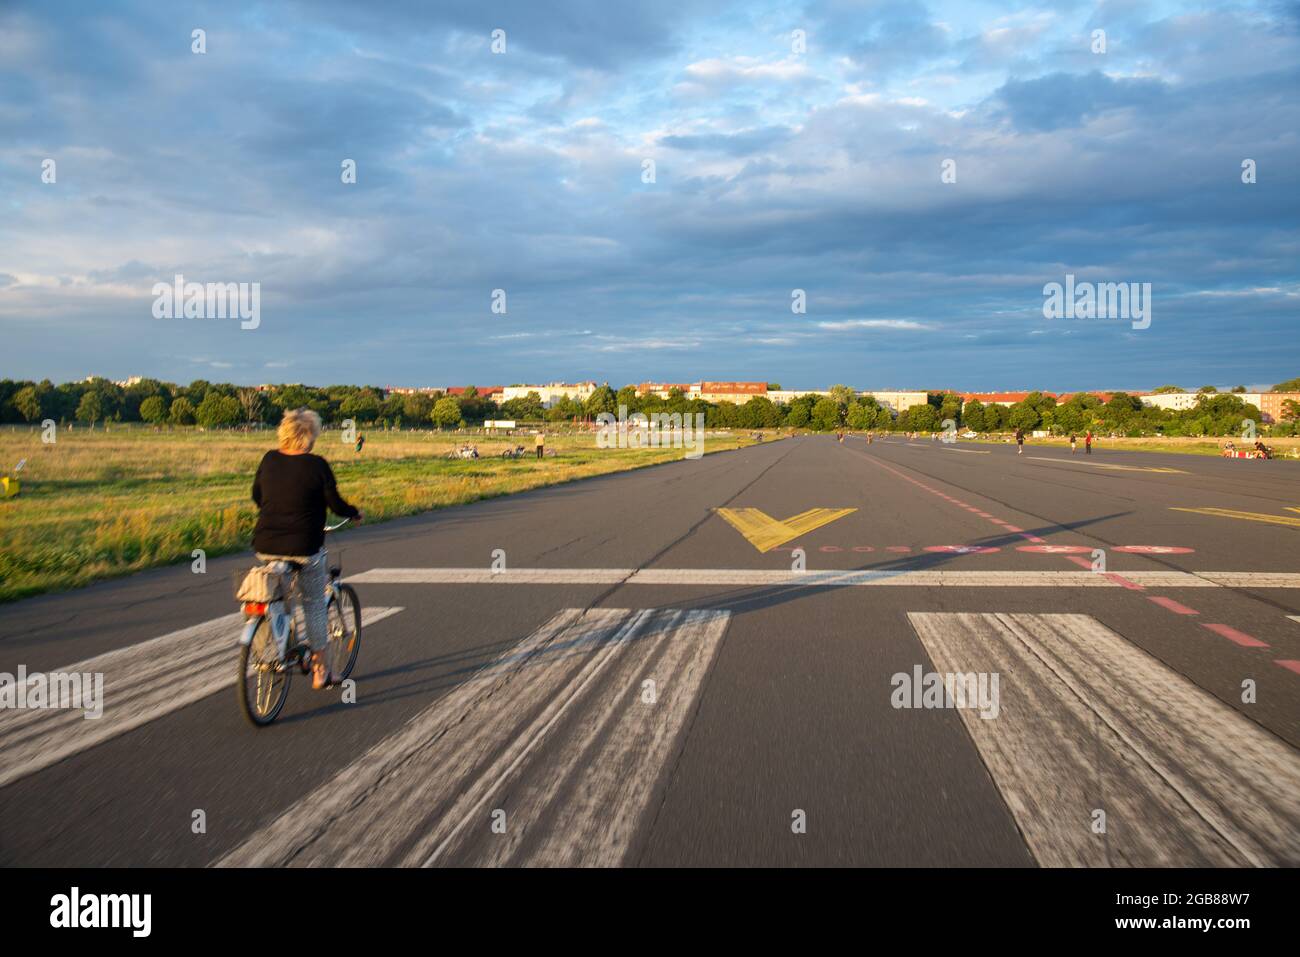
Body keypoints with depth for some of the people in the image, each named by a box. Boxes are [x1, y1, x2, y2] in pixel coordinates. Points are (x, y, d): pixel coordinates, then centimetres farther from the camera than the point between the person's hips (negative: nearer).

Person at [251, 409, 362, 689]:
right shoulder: (317, 465, -11)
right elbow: (335, 503, -6)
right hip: (304, 547, -4)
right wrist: (355, 513, 14)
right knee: (314, 604, 10)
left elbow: (256, 496, 15)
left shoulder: (269, 459, 3)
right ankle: (319, 671, 16)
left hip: (266, 546, 4)